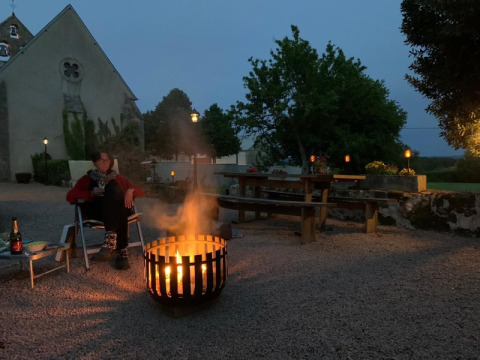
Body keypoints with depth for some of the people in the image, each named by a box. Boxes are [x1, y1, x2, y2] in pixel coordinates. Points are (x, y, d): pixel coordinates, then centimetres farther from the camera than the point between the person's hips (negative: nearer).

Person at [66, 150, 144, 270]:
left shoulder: (117, 178, 28)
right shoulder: (87, 179, 24)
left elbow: (140, 192, 20)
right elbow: (70, 196, 9)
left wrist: (130, 191, -4)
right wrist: (92, 193, -6)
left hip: (117, 210, 2)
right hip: (96, 210, -1)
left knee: (113, 186, -31)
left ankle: (111, 239, -46)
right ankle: (121, 251, -48)